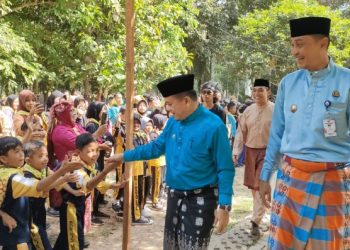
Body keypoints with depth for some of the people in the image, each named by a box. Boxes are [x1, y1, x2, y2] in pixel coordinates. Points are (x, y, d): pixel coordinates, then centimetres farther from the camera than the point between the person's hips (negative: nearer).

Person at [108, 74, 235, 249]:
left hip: (200, 200, -7)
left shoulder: (213, 126, -20)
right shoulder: (173, 122, 1)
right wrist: (124, 156, 14)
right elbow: (156, 147, 14)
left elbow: (225, 169, -17)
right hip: (175, 196, 7)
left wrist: (224, 206, -20)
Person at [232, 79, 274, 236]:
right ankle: (259, 212, 36)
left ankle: (256, 221, -1)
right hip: (250, 151, 5)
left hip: (267, 152, -5)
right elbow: (241, 132, 5)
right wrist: (236, 151, -3)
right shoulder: (248, 110, 4)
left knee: (261, 185, -6)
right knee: (253, 185, 15)